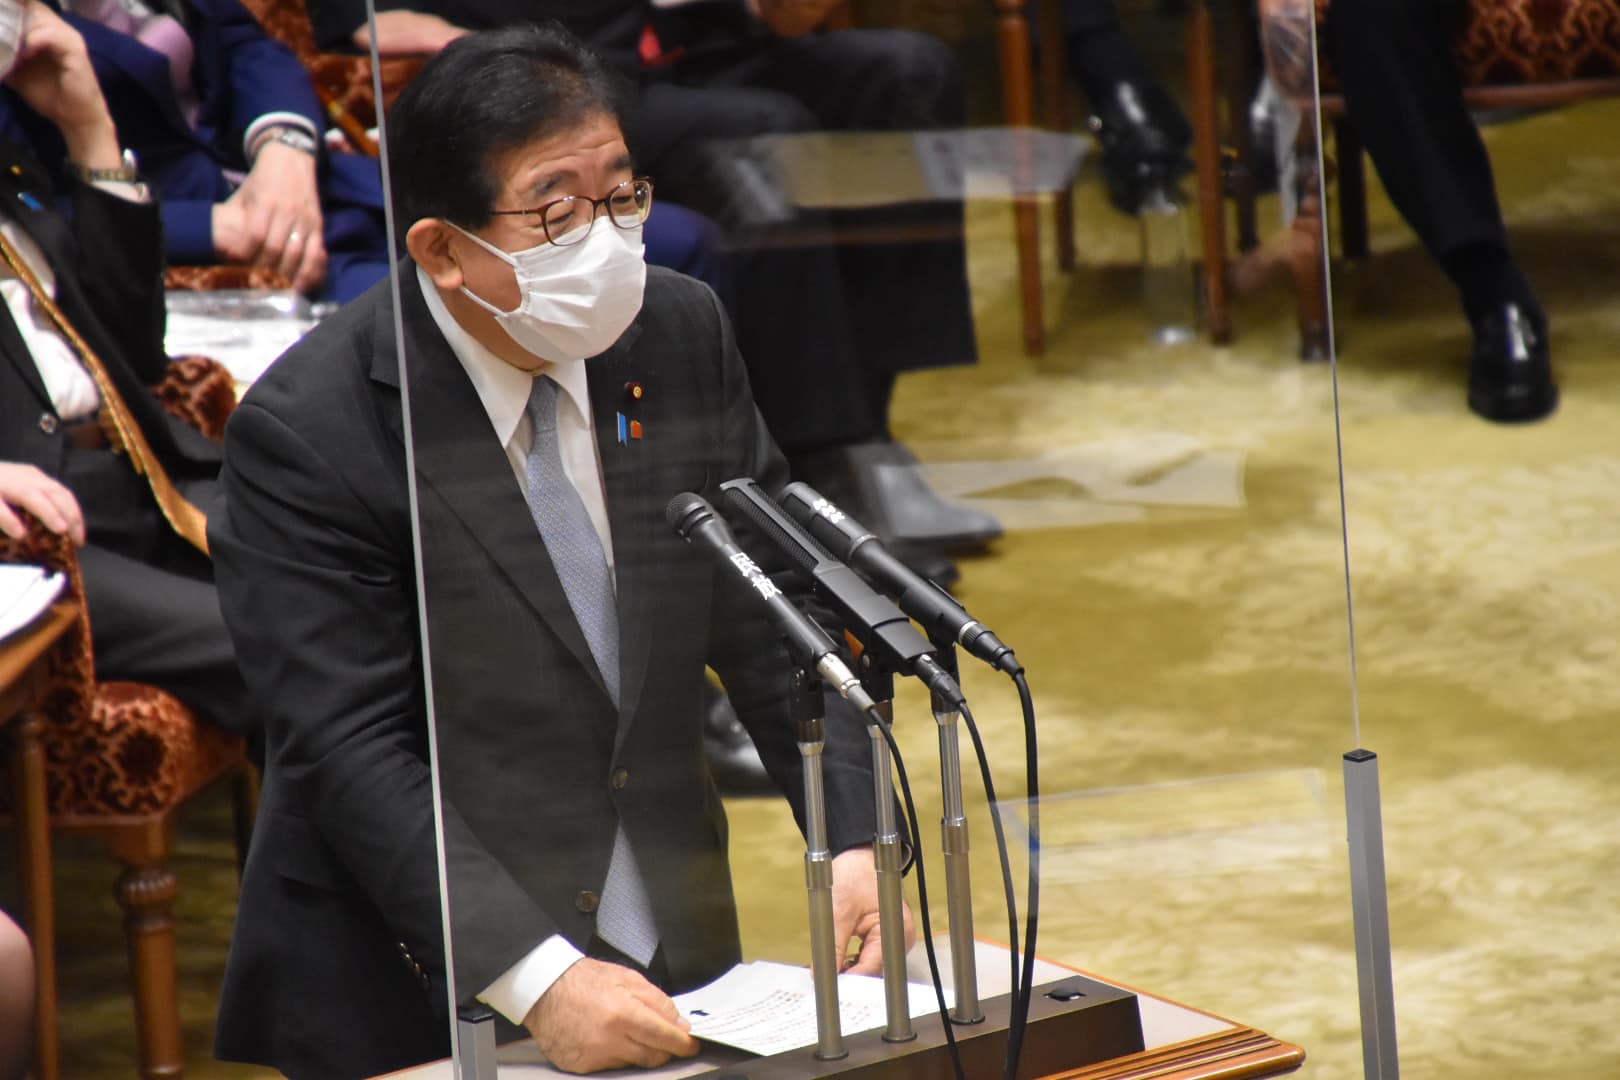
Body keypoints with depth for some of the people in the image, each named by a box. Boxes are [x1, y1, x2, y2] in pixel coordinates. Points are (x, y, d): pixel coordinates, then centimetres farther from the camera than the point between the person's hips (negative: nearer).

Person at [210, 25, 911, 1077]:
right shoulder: (306, 431, -15)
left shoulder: (683, 335, 1)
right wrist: (540, 980, -26)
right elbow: (353, 754, -18)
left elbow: (772, 617, 6)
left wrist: (854, 840, -8)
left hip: (674, 956, 4)